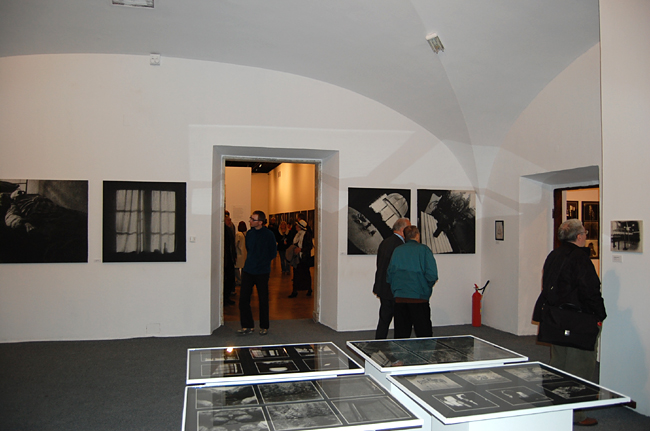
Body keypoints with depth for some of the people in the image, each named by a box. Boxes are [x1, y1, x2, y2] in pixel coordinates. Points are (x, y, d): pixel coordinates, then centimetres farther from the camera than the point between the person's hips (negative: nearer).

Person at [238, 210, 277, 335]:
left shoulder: (269, 234, -8)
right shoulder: (249, 233, 6)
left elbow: (273, 253, 1)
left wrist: (263, 262, 4)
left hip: (262, 272, -4)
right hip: (248, 270, 4)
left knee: (263, 300, 6)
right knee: (243, 298, 0)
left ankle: (264, 327, 19)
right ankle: (247, 326, 12)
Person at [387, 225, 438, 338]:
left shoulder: (397, 250, 6)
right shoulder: (424, 250, -3)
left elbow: (389, 276, 7)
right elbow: (432, 275, -11)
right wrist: (427, 287, 7)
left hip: (399, 298, 4)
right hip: (418, 298, -4)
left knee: (401, 334, 10)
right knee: (424, 333, 3)